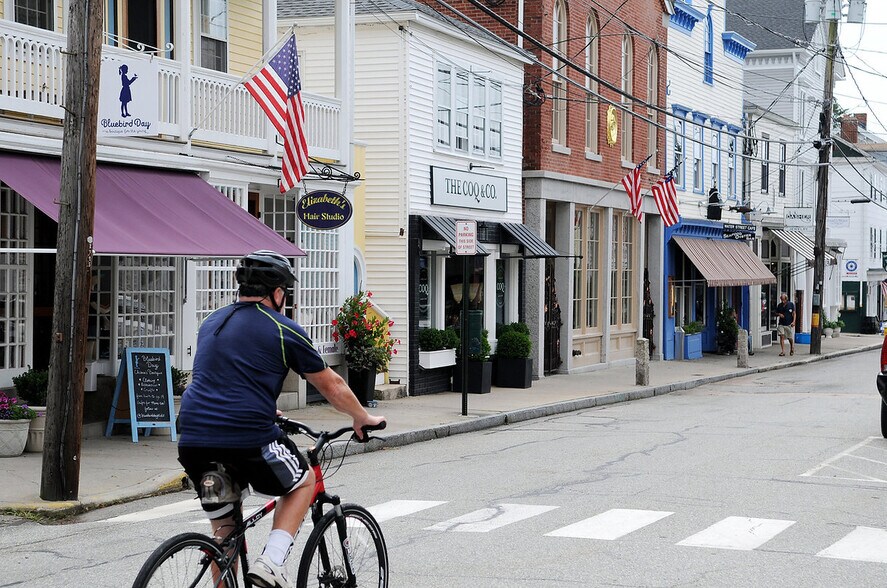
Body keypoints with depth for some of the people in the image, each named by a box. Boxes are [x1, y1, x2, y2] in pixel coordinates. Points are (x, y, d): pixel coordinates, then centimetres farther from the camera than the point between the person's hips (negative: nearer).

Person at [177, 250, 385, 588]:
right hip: (247, 439, -6)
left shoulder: (212, 323, 20)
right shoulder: (283, 331, 3)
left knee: (223, 529, 21)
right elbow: (331, 386, 12)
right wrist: (363, 419, 29)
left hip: (192, 442, 6)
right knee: (303, 482, 20)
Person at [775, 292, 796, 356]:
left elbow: (794, 313, 0)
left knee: (790, 338, 7)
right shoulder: (779, 305, 7)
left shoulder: (791, 304, -1)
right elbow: (776, 313, 16)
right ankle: (782, 351, -11)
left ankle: (792, 349, 35)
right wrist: (779, 314, -7)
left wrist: (793, 321, -11)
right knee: (782, 336, -11)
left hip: (789, 324, -2)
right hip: (781, 324, 2)